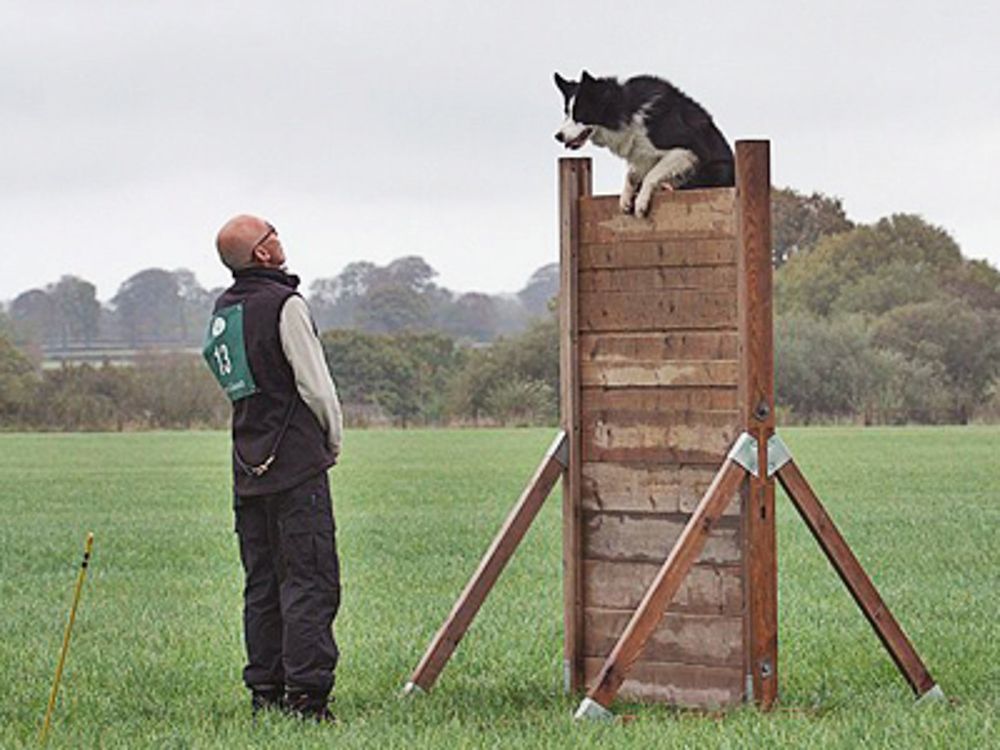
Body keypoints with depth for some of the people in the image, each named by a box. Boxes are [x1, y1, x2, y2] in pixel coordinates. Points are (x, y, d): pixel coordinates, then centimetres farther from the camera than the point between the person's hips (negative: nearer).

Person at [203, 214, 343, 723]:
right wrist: (333, 442, 7)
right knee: (309, 581, -7)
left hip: (248, 469, 7)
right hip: (297, 466, -7)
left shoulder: (222, 312, 13)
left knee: (262, 584, 10)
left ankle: (266, 692, 10)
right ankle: (305, 694, -12)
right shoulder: (284, 305, -10)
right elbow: (316, 387, -11)